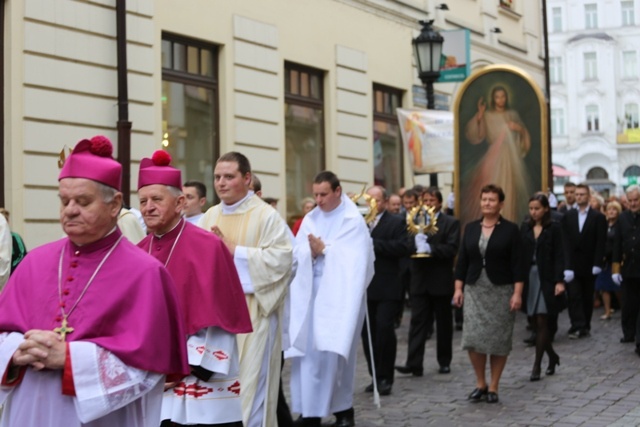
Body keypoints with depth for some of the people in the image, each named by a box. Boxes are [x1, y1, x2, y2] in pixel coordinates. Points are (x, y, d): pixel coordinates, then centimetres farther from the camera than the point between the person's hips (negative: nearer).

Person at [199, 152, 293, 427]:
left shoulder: (266, 215, -7)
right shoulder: (210, 216, 11)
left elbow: (280, 258, -16)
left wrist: (234, 250, -16)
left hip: (254, 311, -5)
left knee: (250, 379, -3)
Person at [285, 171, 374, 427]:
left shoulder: (353, 220, -4)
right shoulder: (310, 220, 11)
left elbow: (353, 258, -13)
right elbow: (298, 254, 5)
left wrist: (324, 249, -13)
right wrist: (312, 252, -14)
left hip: (339, 293, -5)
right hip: (310, 292, 5)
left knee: (335, 350, -6)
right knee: (306, 349, 1)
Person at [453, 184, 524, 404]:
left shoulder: (510, 229, -2)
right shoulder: (470, 228, 8)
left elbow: (517, 264, -5)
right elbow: (462, 260, 9)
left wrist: (517, 293, -12)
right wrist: (458, 288, 2)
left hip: (501, 290, -3)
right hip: (474, 289, 3)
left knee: (499, 339, 1)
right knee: (473, 337, -6)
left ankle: (493, 386, 12)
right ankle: (480, 383, 10)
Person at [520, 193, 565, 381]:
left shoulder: (554, 228, -3)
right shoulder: (525, 228, 8)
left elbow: (559, 256, -6)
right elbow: (520, 254, 7)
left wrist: (559, 281, -15)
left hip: (546, 278, -4)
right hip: (529, 276, 4)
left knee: (541, 321, -6)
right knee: (536, 322, 8)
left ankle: (537, 366, -2)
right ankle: (552, 356, 28)